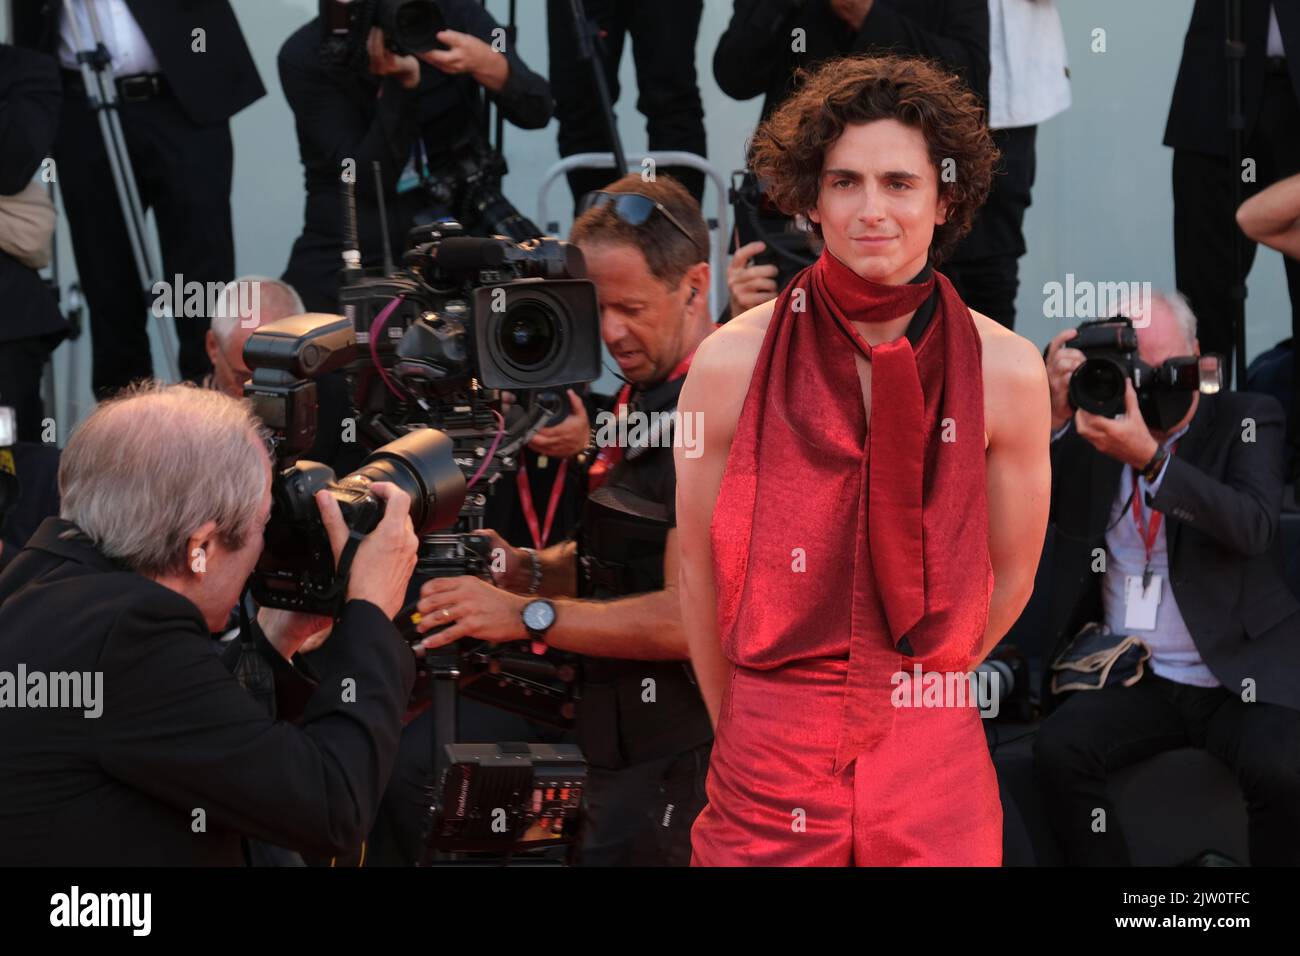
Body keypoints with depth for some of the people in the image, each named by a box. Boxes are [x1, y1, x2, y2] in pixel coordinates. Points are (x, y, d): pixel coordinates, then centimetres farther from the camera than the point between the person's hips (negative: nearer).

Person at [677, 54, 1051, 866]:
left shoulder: (1007, 371, -7)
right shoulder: (733, 363, -8)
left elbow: (1010, 580, 5)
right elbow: (701, 573, 1)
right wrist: (747, 731, 10)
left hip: (935, 765, 1)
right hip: (769, 769, 0)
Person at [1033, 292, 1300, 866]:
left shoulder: (1247, 421, 3)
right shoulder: (1091, 429, 9)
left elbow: (1253, 527, -16)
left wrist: (1149, 458, -28)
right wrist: (1056, 417, -17)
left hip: (1240, 675, -2)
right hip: (1137, 683, 2)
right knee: (1057, 749, -25)